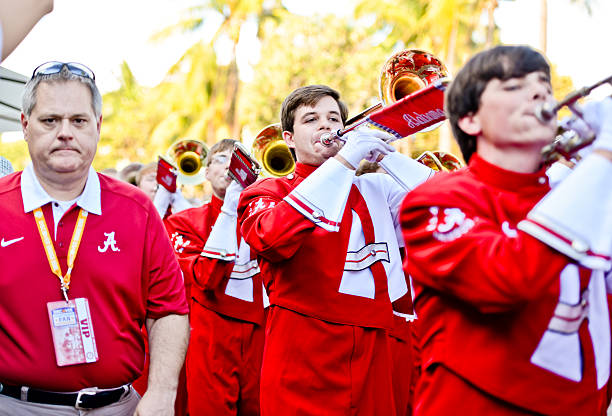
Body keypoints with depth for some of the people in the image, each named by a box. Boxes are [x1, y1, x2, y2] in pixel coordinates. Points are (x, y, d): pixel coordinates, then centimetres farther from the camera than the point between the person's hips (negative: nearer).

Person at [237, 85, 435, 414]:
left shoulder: (376, 188, 16)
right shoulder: (268, 191, 3)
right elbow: (270, 238, -20)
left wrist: (385, 154, 1)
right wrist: (343, 162, -19)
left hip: (371, 359, 4)